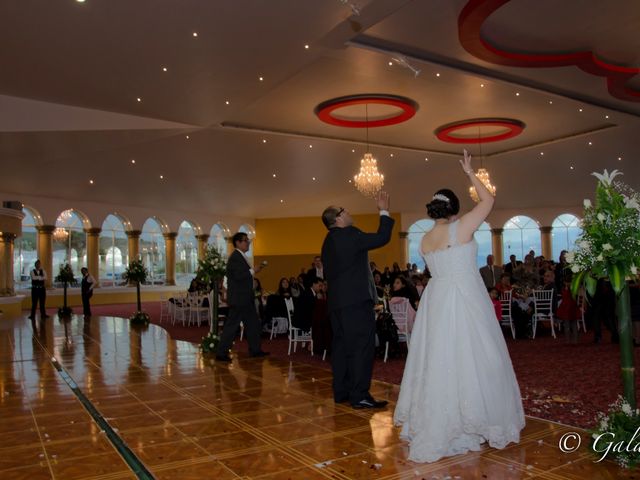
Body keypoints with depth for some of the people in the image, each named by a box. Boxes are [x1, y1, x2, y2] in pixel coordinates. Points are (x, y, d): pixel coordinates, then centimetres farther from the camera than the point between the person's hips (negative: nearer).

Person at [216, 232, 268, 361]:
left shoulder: (241, 256, 15)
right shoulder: (235, 257, -16)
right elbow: (238, 276, -26)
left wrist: (255, 269, 8)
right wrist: (253, 271, -18)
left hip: (246, 298, 10)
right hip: (238, 299, -10)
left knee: (253, 324, 15)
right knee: (231, 325, -5)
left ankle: (255, 350, 25)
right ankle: (221, 353, 3)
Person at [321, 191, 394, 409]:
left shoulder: (328, 241, 15)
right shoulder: (349, 234, -13)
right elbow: (382, 238, -11)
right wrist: (384, 211, -1)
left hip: (336, 301, 9)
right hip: (357, 300, -9)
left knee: (341, 345, 12)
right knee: (362, 346, -5)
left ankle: (341, 392, 19)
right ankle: (359, 395, -3)